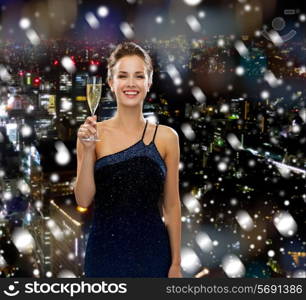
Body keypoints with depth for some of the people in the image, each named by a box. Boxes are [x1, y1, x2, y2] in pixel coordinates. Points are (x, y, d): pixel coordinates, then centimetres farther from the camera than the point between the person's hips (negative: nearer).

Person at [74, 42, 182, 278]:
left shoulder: (166, 137, -3)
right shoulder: (92, 133, -3)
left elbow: (171, 205, 1)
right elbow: (83, 200, -5)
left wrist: (176, 263, 2)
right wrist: (88, 150, -17)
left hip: (151, 251, 0)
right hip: (105, 251, 0)